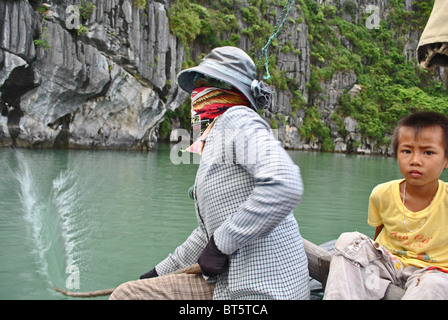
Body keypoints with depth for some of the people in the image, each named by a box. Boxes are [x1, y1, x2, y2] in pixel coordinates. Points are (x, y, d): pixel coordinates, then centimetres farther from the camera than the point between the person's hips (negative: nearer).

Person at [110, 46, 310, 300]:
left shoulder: (238, 120, -10)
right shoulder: (215, 141, 20)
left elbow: (284, 185, -29)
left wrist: (220, 244, -21)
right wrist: (161, 271, 32)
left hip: (262, 289, -9)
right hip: (229, 285, 9)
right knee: (126, 294, 7)